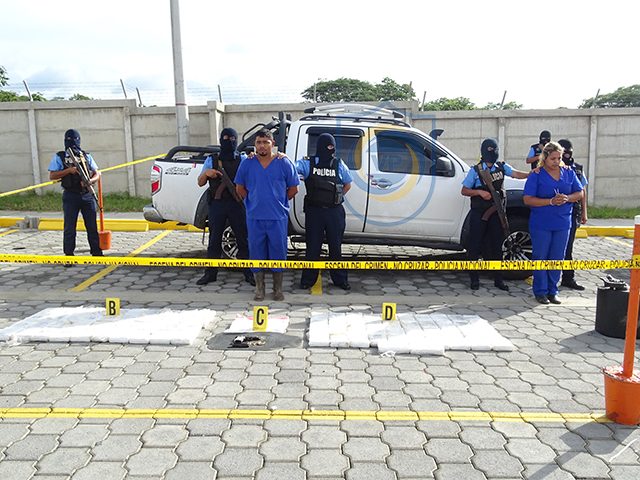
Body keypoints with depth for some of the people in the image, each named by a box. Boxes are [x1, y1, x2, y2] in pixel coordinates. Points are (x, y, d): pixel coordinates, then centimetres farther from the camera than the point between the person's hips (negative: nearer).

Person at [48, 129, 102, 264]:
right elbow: (52, 176, -3)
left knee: (92, 226, 7)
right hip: (70, 196, -2)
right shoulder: (59, 157, 2)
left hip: (87, 195, 2)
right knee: (69, 228, 1)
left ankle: (97, 253, 16)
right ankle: (68, 257, 7)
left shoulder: (86, 156, 9)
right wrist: (68, 170, -15)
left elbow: (97, 174, 9)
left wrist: (89, 181, -12)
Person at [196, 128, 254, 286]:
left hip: (237, 204, -1)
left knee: (243, 239, 1)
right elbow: (200, 183, 11)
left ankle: (249, 273, 8)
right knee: (214, 239, 6)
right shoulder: (211, 160, 12)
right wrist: (206, 173, -10)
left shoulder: (242, 160, 8)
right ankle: (210, 273, 14)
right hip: (217, 204, 1)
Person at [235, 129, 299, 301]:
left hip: (278, 217, -1)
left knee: (278, 251, 5)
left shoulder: (284, 163, -1)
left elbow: (293, 189, 5)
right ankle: (259, 288, 21)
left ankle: (278, 288, 19)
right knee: (256, 251, 7)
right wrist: (254, 202, 9)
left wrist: (278, 202, 7)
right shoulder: (247, 164, 4)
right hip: (254, 218, 1)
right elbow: (240, 188, 12)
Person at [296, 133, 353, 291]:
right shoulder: (307, 163, 1)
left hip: (334, 211, 2)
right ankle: (308, 279, 16)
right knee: (313, 246, 5)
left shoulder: (339, 165, 7)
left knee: (335, 246, 9)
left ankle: (340, 279, 20)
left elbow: (348, 184, 17)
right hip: (314, 211, -2)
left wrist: (337, 197, 6)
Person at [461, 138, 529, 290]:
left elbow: (516, 174, -10)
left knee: (497, 245, 8)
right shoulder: (476, 170, -4)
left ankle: (498, 279, 18)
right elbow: (464, 191, -2)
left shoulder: (501, 167, 6)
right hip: (479, 214, -3)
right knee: (476, 245, 0)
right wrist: (480, 192, -17)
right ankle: (474, 278, 13)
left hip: (496, 213, 4)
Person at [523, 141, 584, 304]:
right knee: (540, 257, 3)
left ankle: (552, 291, 19)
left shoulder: (569, 173, 8)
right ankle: (540, 291, 13)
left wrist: (567, 198, -11)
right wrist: (550, 201, -19)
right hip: (541, 224, -3)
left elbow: (579, 193, 11)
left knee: (557, 258, 8)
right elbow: (528, 199, -10)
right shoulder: (536, 175, -4)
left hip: (563, 224, 4)